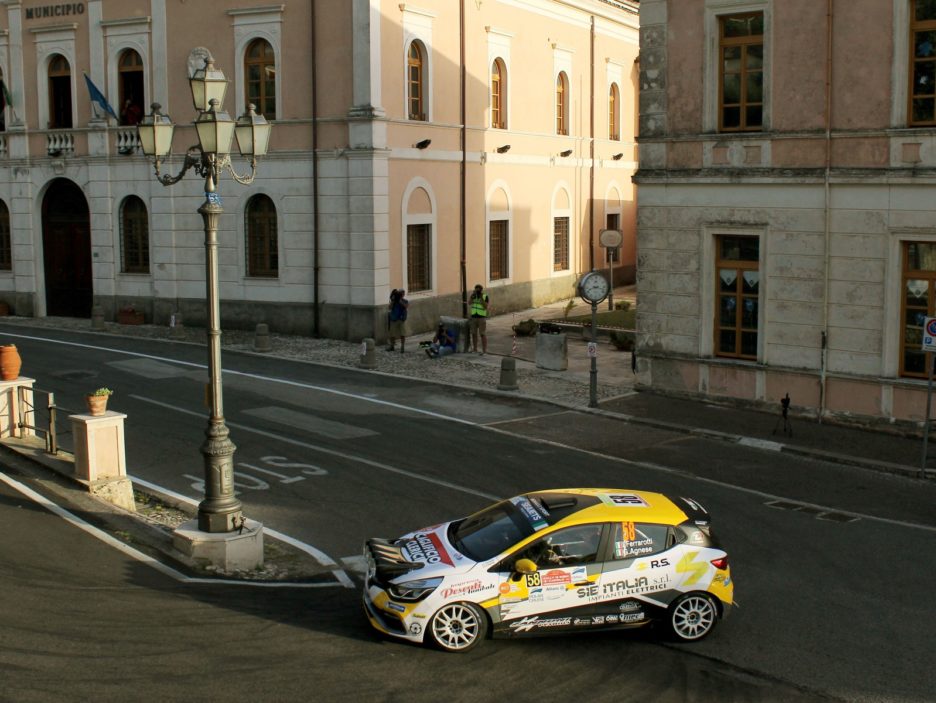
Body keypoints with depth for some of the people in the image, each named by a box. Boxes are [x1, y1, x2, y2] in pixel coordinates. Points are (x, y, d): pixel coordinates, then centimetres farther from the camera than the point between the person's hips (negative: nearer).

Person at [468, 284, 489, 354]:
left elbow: (485, 307, -15)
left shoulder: (485, 297, -4)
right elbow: (469, 303, -8)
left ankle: (484, 351, -4)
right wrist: (473, 295, -16)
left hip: (482, 317, -4)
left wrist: (481, 298, -20)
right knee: (474, 334, 10)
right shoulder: (473, 296, 7)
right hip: (473, 317, 4)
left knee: (483, 334, -5)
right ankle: (474, 349, 21)